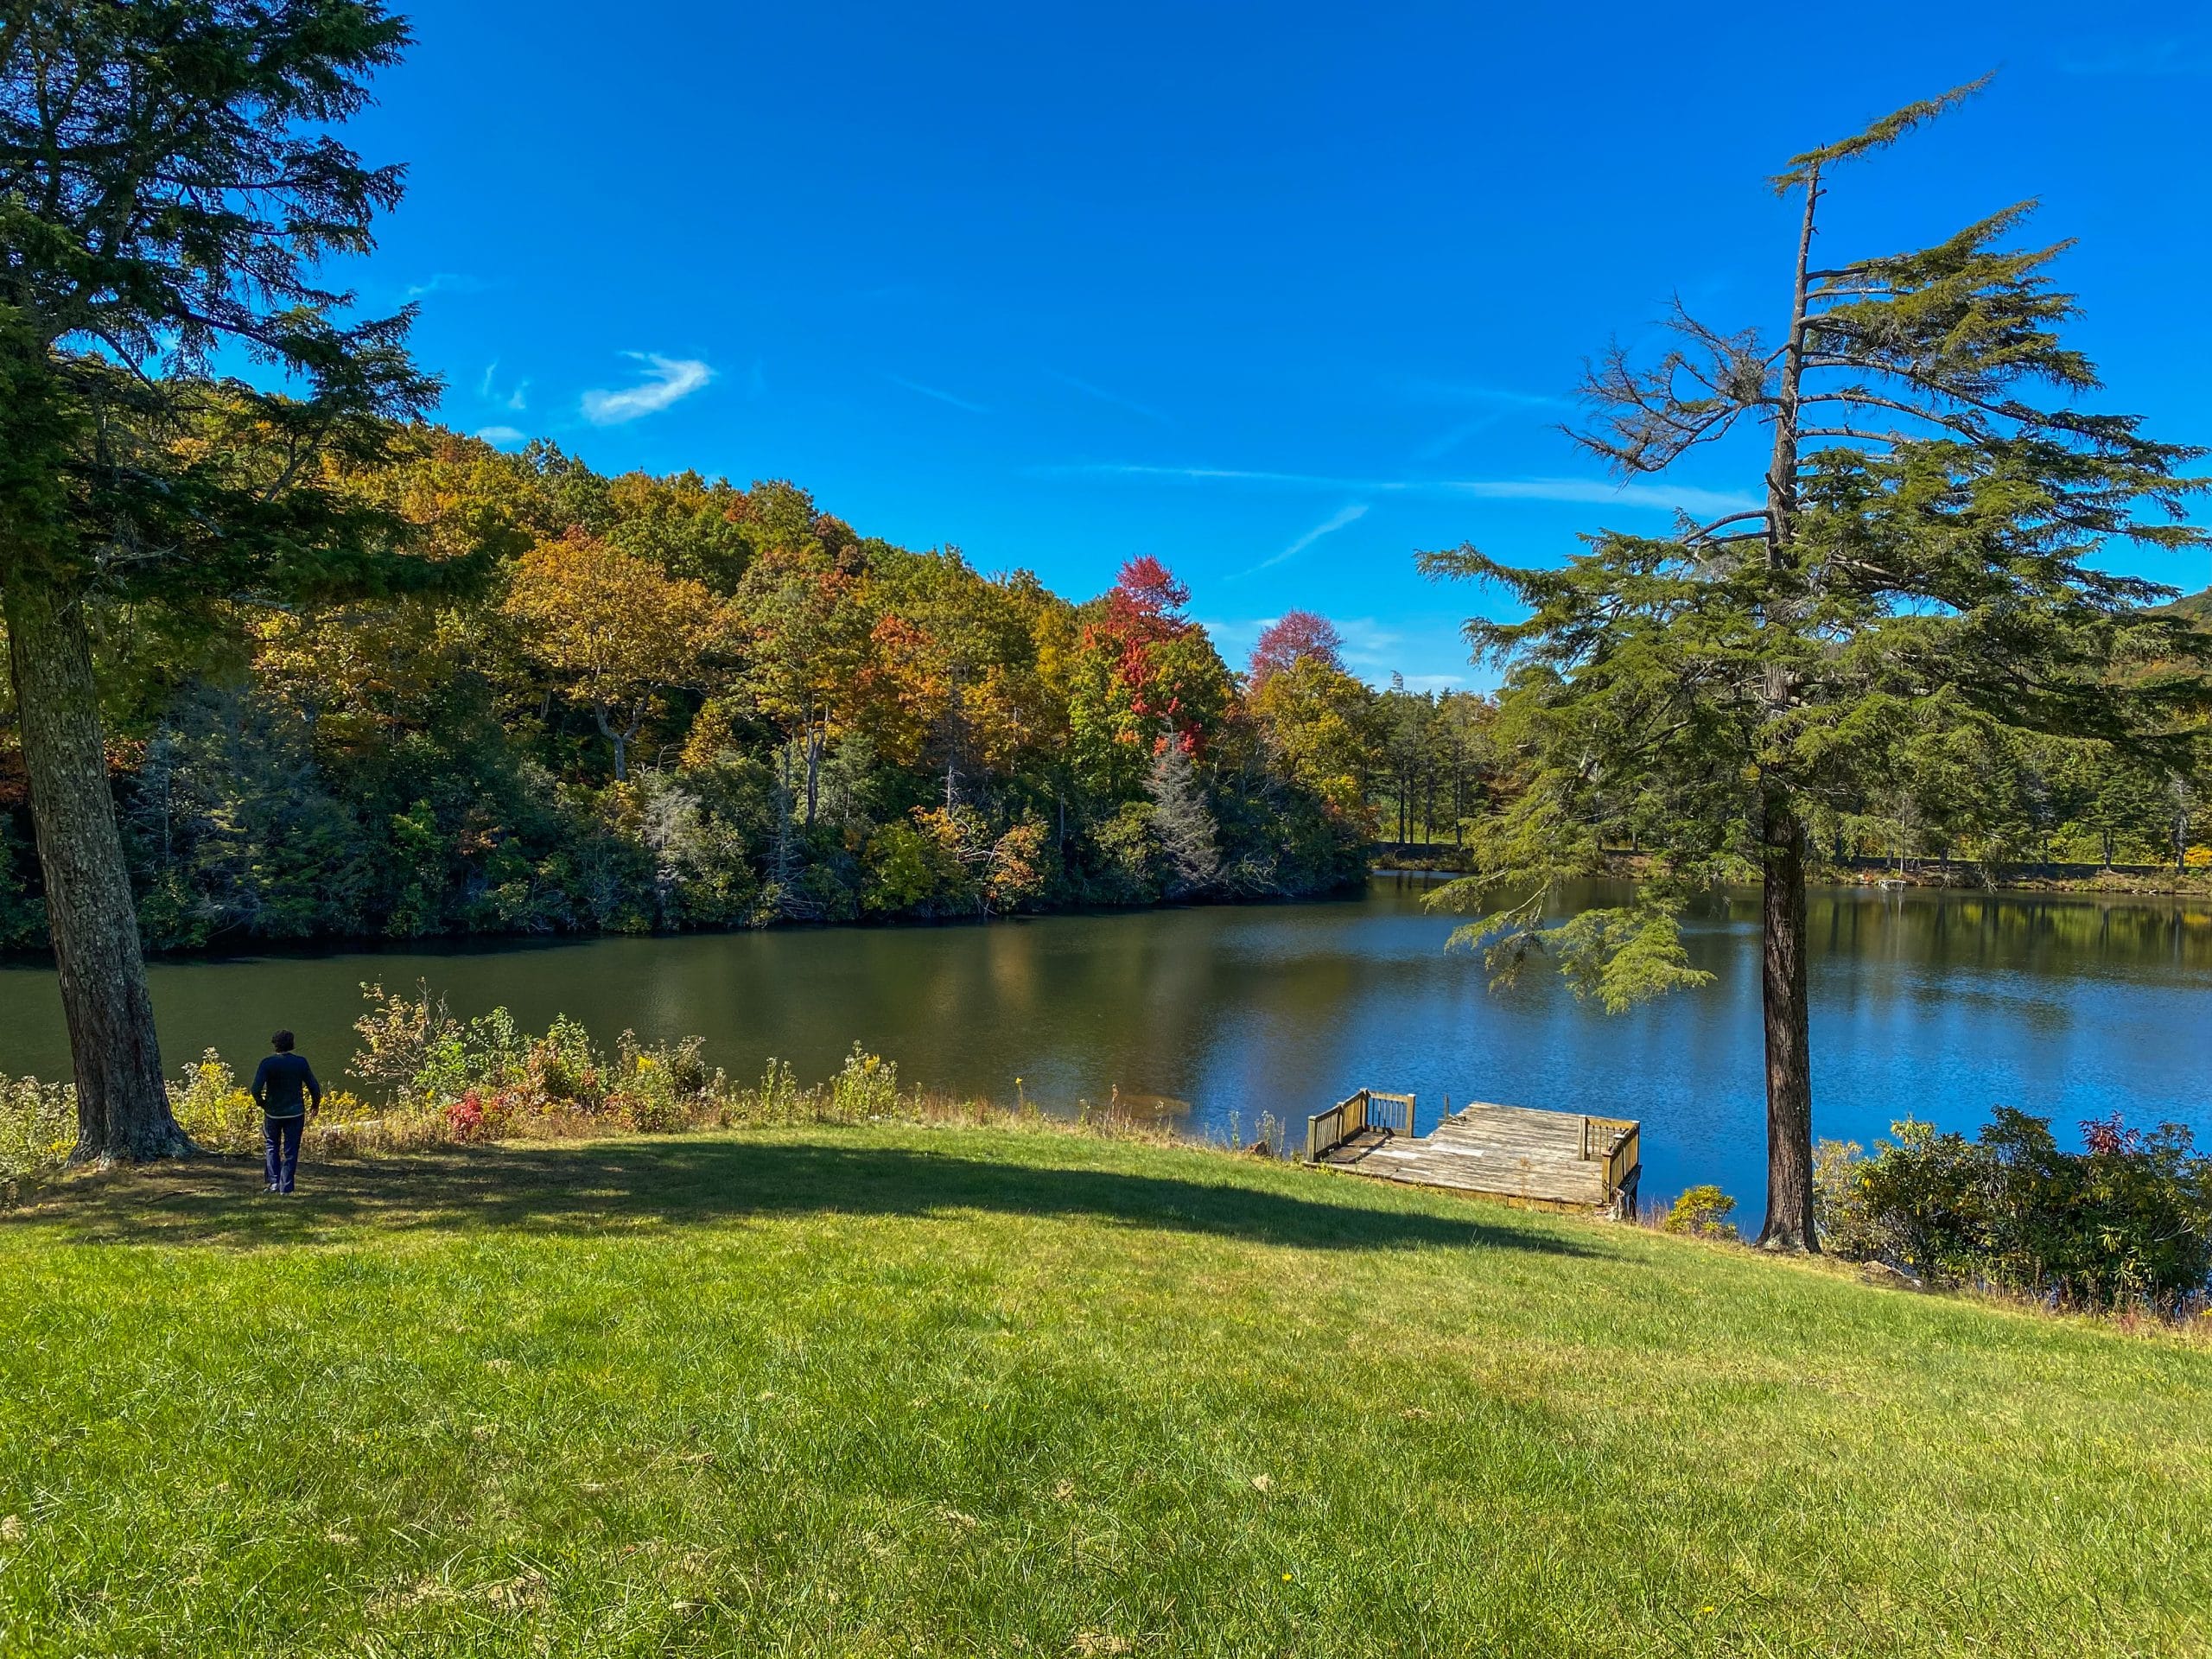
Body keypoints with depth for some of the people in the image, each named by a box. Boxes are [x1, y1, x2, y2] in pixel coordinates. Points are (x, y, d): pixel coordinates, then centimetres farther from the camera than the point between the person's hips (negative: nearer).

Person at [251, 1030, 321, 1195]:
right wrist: (315, 1104, 12)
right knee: (290, 1151, 7)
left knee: (272, 1147, 18)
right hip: (295, 1112, 0)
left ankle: (274, 1183, 11)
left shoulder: (267, 1063, -10)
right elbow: (314, 1087, -5)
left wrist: (260, 1102, 3)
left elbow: (256, 1089, -17)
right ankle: (286, 1186, 7)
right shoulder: (301, 1062, -6)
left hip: (272, 1112, 0)